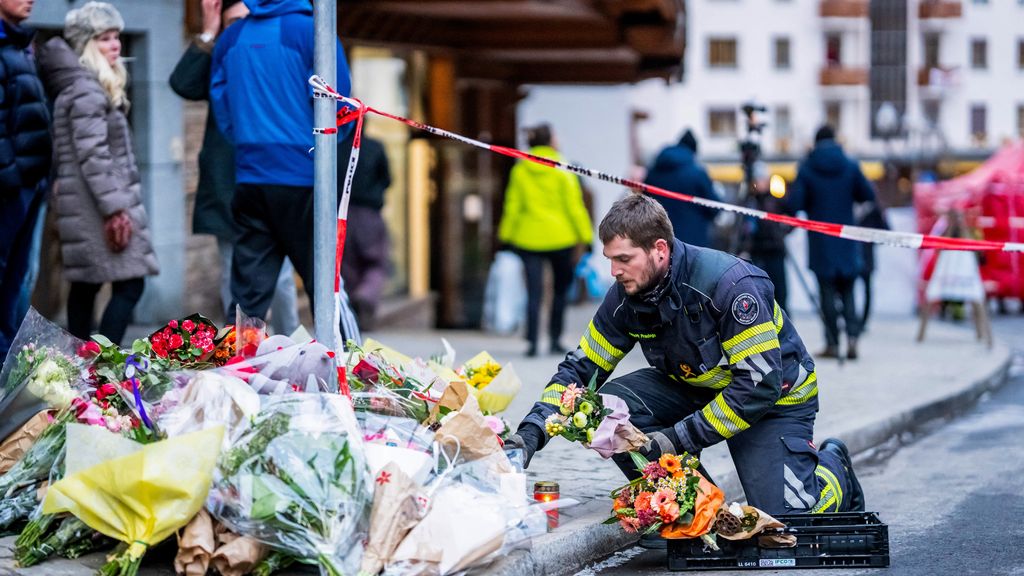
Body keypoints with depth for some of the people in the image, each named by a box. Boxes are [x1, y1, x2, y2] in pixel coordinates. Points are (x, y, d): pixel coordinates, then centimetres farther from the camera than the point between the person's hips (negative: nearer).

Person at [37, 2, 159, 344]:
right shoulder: (86, 90, -13)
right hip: (96, 204, -10)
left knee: (85, 286, 10)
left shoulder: (85, 85, 19)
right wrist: (115, 208, -23)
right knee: (130, 284, -13)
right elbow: (93, 156, -21)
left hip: (82, 207, 10)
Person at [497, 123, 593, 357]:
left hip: (528, 238, 2)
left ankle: (532, 341, -12)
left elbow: (513, 205, 4)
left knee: (534, 292, 0)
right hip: (560, 238, -2)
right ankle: (555, 340, 14)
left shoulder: (520, 170, 2)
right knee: (560, 289, 13)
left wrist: (507, 234, 11)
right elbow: (574, 204, -6)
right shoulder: (562, 170, -6)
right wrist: (583, 234, -1)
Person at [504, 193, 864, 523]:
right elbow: (581, 367, -3)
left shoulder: (732, 285, -32)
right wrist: (532, 431, -19)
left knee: (783, 516, -20)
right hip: (693, 387, 6)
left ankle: (831, 467, 17)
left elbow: (760, 385, -31)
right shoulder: (626, 297, -12)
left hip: (774, 396, -6)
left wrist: (680, 439, -32)